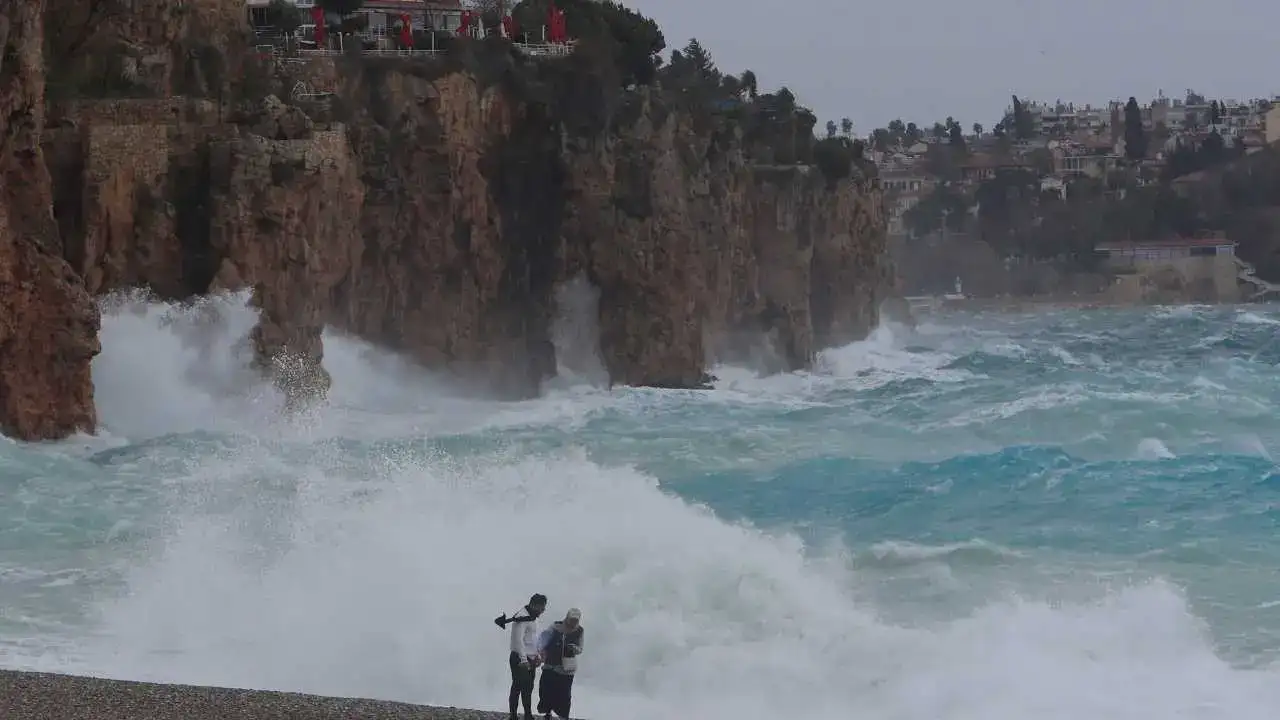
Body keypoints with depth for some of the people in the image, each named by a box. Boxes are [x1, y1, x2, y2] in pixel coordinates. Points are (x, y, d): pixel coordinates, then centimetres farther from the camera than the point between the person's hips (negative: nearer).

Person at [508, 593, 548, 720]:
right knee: (517, 687, -7)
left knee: (528, 688, 13)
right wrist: (523, 660, -24)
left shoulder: (533, 618, 15)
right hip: (520, 660, -9)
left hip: (530, 659, 9)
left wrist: (537, 656, 16)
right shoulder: (522, 617, -15)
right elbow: (518, 639, -22)